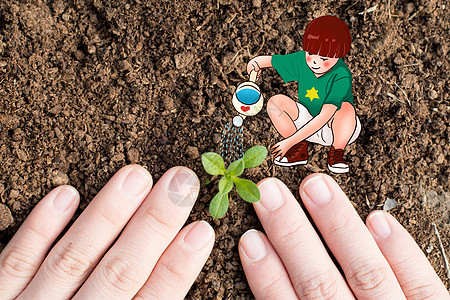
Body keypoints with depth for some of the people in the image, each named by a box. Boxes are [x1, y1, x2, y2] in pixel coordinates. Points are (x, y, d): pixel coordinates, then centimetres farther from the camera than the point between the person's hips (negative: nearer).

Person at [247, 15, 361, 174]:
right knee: (275, 102, -18)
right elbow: (268, 60, 0)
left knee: (346, 107, -38)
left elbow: (324, 117, -37)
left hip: (335, 129, -4)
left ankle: (336, 154, -11)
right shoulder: (301, 60, -14)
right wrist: (256, 62, -26)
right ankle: (300, 149, -5)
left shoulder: (341, 76, -31)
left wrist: (290, 141, -40)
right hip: (307, 122, 5)